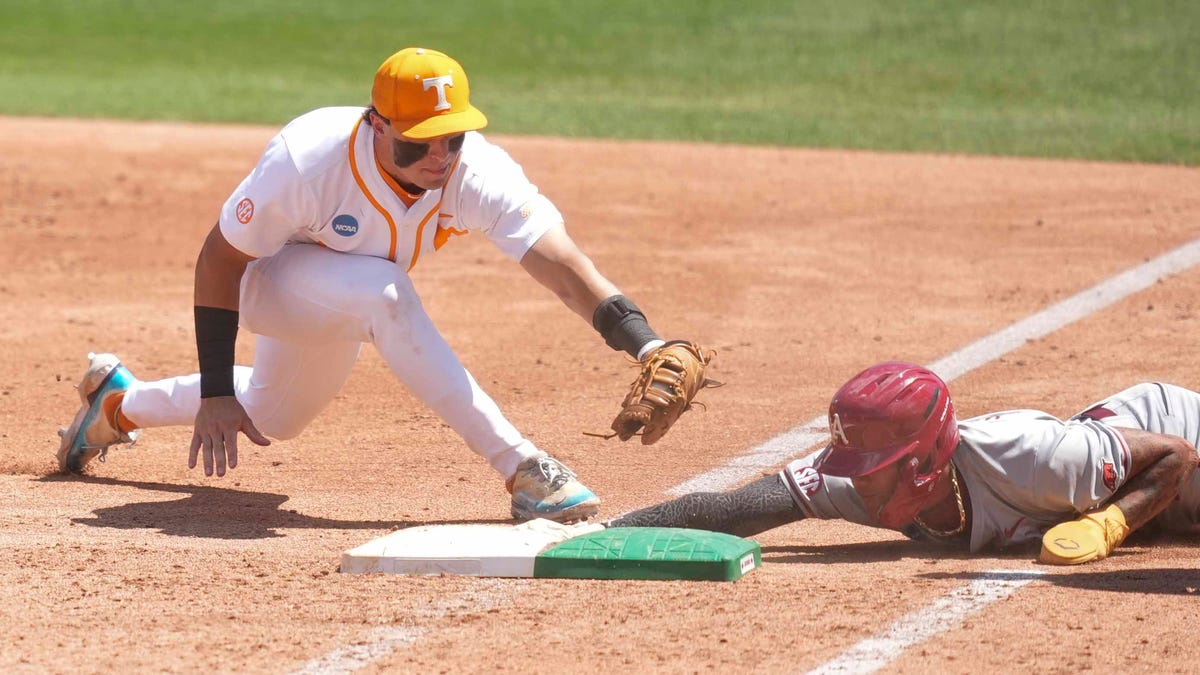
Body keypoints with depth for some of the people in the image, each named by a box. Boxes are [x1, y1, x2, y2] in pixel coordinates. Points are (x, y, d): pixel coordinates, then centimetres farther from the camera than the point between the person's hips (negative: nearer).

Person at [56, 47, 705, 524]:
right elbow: (218, 258, -25)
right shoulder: (308, 160, -37)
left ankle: (118, 402, 50)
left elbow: (562, 263, -40)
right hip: (267, 283, -5)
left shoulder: (478, 172, -31)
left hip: (350, 304, 5)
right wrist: (216, 392, -26)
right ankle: (522, 470, -35)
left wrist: (645, 344, -56)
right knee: (380, 288, -36)